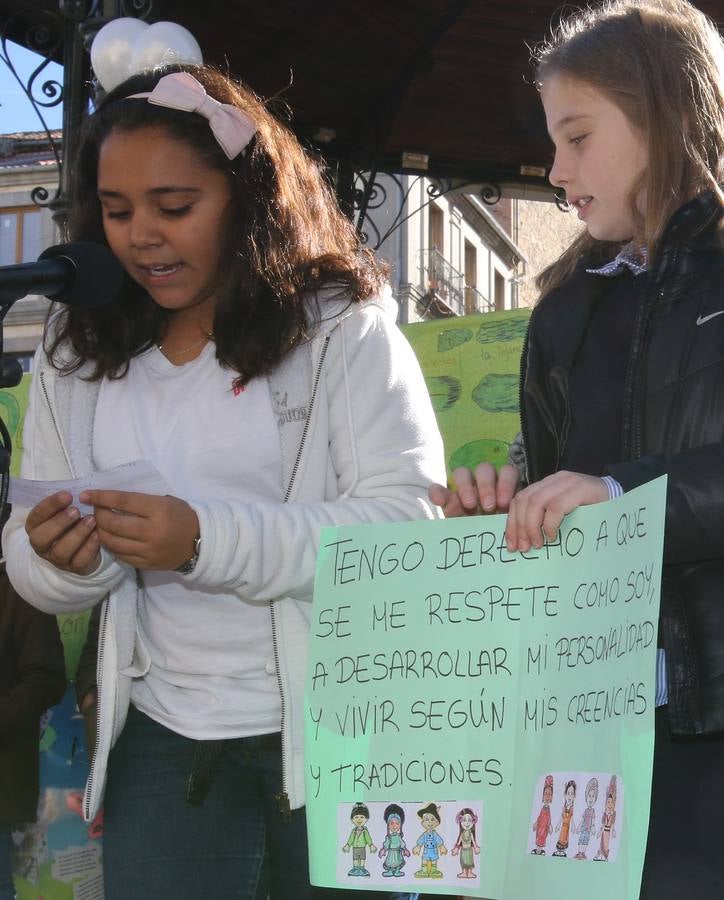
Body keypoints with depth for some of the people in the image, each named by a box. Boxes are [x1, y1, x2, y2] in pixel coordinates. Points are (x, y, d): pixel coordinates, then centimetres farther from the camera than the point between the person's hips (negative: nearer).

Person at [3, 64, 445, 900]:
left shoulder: (344, 329, -9)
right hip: (161, 739, 4)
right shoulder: (76, 354, 5)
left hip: (334, 734, -3)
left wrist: (210, 540, -28)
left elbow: (408, 526, -17)